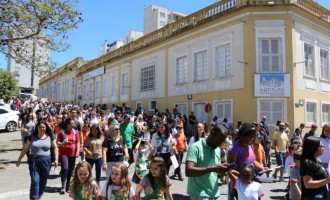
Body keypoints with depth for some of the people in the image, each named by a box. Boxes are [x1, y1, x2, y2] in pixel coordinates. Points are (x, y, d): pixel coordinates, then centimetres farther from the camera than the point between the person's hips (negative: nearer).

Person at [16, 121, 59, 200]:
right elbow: (25, 148, 5)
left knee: (43, 181, 12)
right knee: (35, 180, -7)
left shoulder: (50, 137, -1)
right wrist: (19, 159, 7)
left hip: (46, 161, 1)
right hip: (34, 161, -1)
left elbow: (55, 147, 3)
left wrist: (56, 159, -4)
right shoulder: (32, 136, -1)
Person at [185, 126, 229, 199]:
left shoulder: (218, 150, 8)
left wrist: (221, 170, -7)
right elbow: (188, 171, -24)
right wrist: (212, 168, -28)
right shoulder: (195, 147, -13)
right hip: (199, 194, -7)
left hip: (214, 194, 7)